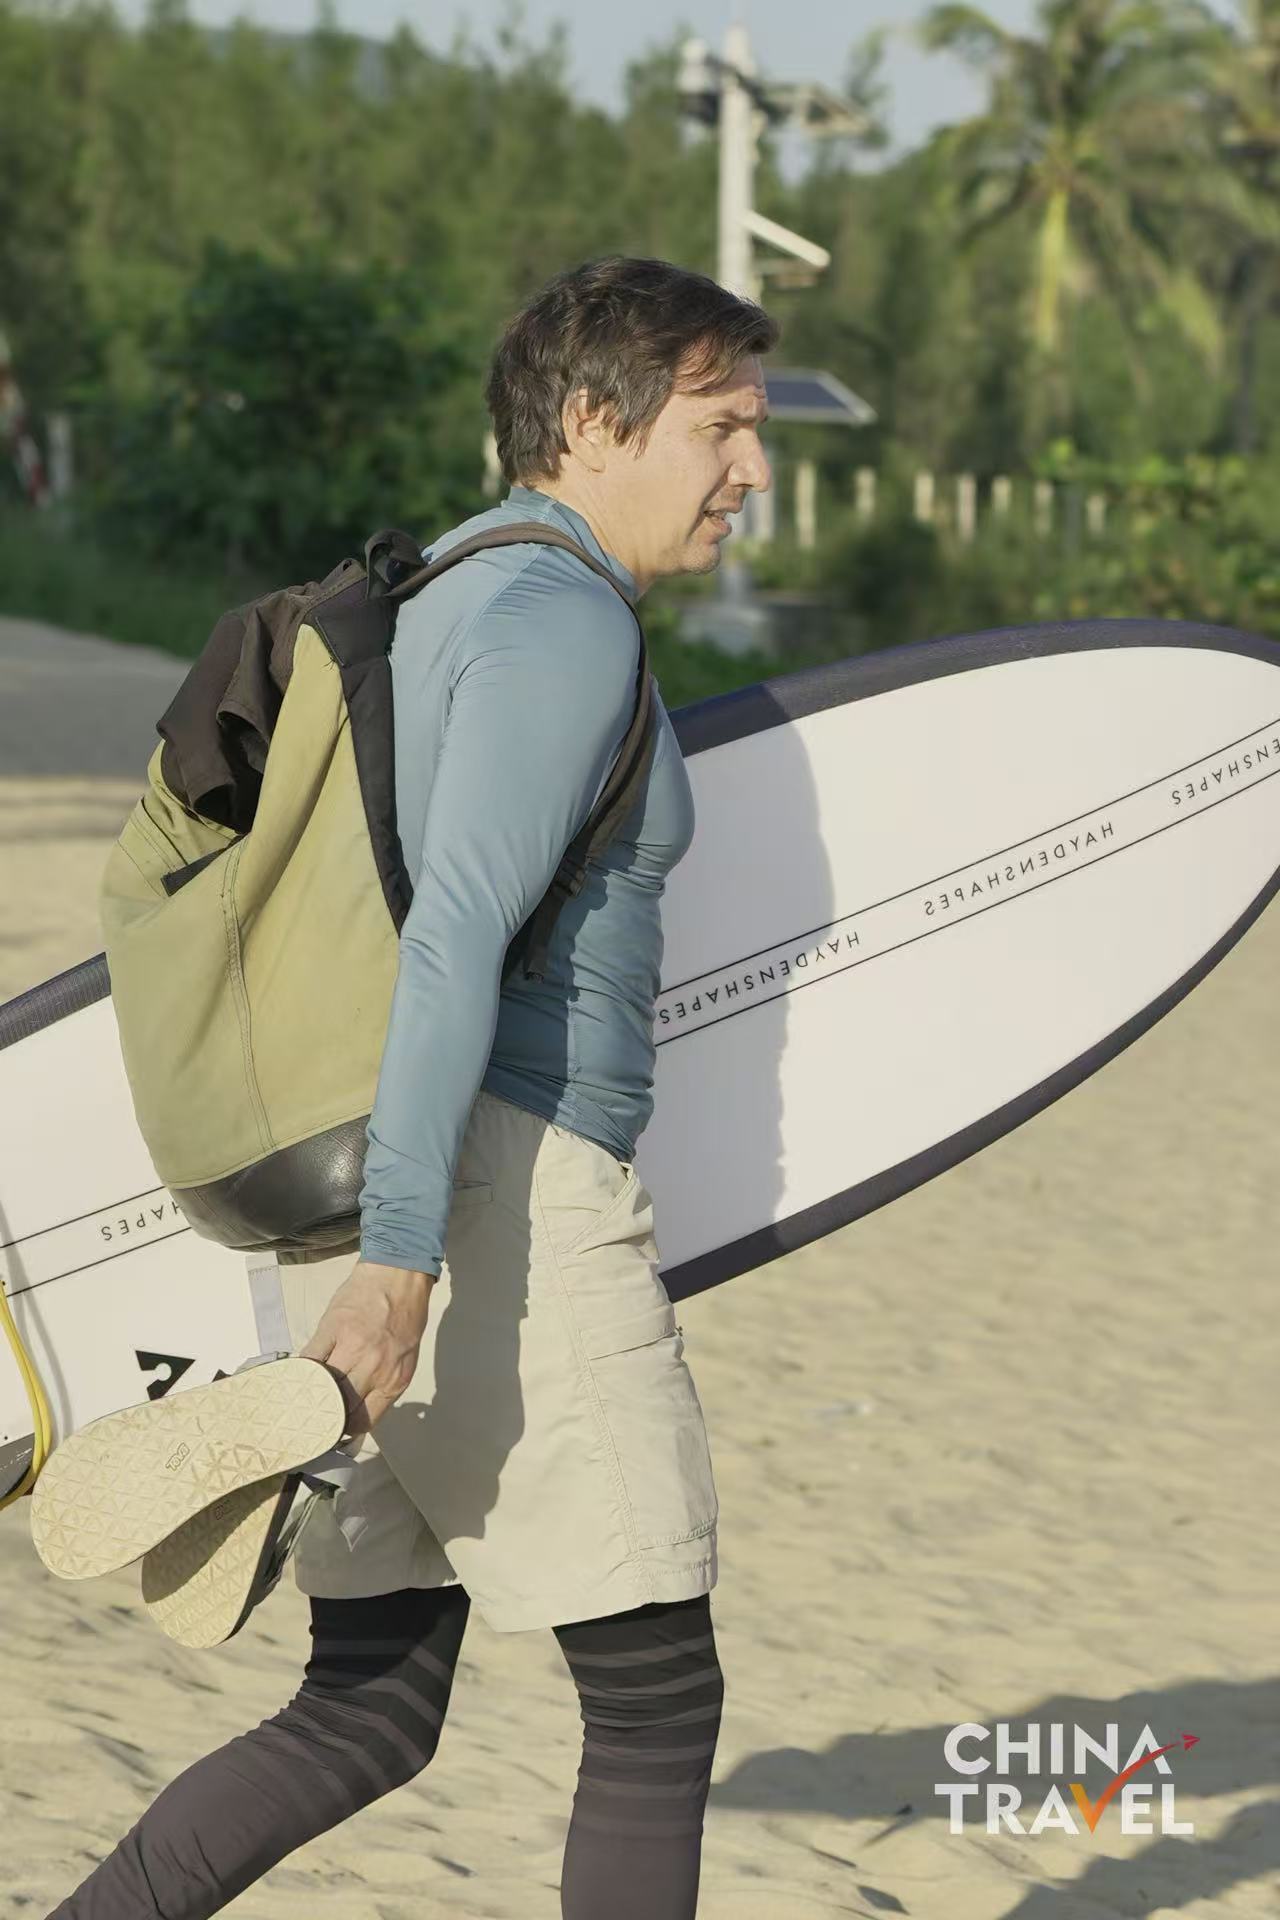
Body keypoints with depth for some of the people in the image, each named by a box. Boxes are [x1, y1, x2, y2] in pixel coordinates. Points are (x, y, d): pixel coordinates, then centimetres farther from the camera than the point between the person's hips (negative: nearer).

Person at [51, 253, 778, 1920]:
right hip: (505, 1199, -10)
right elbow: (456, 932, -22)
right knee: (658, 1697, 3)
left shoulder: (442, 602, 20)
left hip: (398, 1214, 10)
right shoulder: (562, 621, -11)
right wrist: (400, 1254, -28)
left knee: (368, 1719, 11)